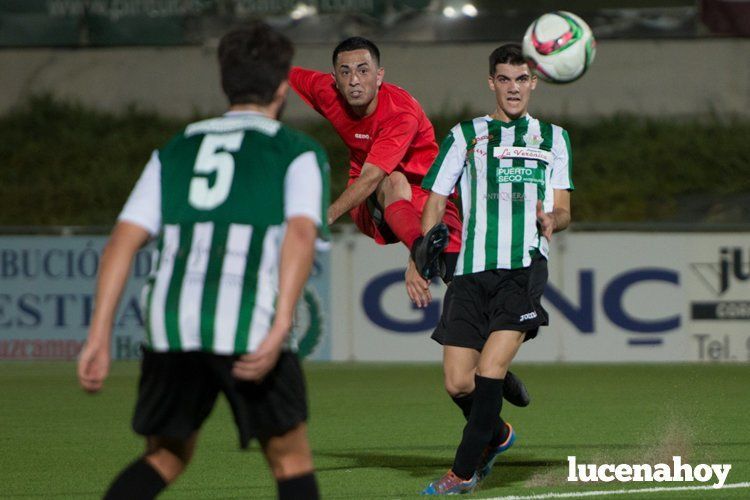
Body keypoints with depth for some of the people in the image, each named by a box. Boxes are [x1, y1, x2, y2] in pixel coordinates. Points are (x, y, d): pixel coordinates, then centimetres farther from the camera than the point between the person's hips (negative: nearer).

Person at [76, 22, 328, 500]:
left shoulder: (174, 151, 21)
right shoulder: (299, 153, 10)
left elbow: (125, 239, 10)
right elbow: (301, 233, -9)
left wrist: (99, 337, 5)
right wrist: (279, 332, -18)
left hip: (170, 326, 4)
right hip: (249, 325, -3)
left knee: (166, 456, 20)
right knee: (291, 457, 14)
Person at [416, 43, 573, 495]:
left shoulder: (553, 138, 17)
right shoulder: (465, 136, 16)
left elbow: (563, 210, 14)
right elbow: (436, 200, 14)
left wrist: (552, 219, -10)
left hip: (525, 267, -2)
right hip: (471, 270, 2)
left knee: (490, 368, -18)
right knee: (458, 382, -3)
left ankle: (463, 473, -9)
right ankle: (496, 435, 28)